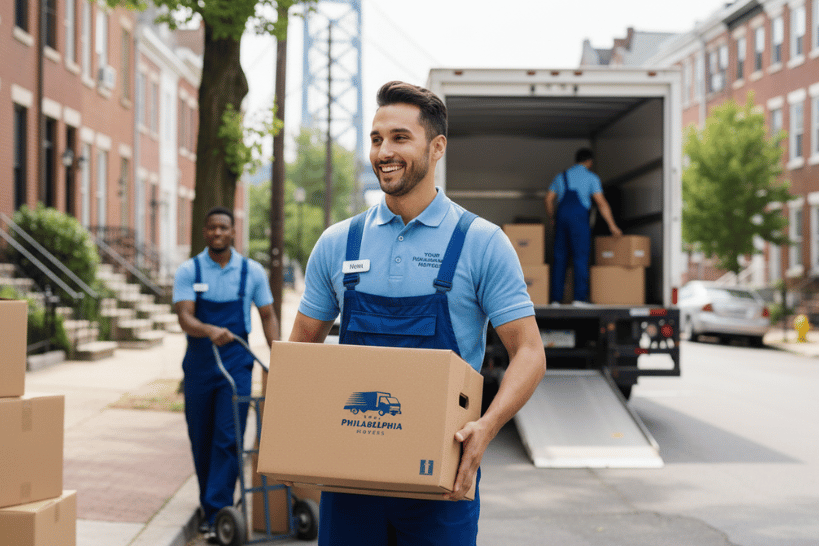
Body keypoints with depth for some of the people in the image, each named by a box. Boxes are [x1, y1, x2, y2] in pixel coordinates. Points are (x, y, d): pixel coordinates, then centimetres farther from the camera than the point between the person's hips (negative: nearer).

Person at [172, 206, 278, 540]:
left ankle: (217, 512, -10)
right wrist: (210, 331, -34)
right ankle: (207, 503, 27)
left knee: (228, 438, -9)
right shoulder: (188, 271, -2)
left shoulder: (252, 272, 2)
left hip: (236, 365, -1)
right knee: (201, 439, 9)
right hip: (199, 365, 1)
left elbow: (268, 316, 9)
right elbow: (184, 318, -13)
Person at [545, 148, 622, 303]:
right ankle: (579, 296, -10)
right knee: (580, 256, -3)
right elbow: (601, 203, 0)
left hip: (561, 215, 4)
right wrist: (612, 226, 1)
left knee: (560, 256, 6)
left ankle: (556, 298, 2)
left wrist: (552, 219, 24)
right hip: (578, 216, -4)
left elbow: (549, 199, 13)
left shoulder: (561, 176, 20)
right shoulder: (590, 177, 7)